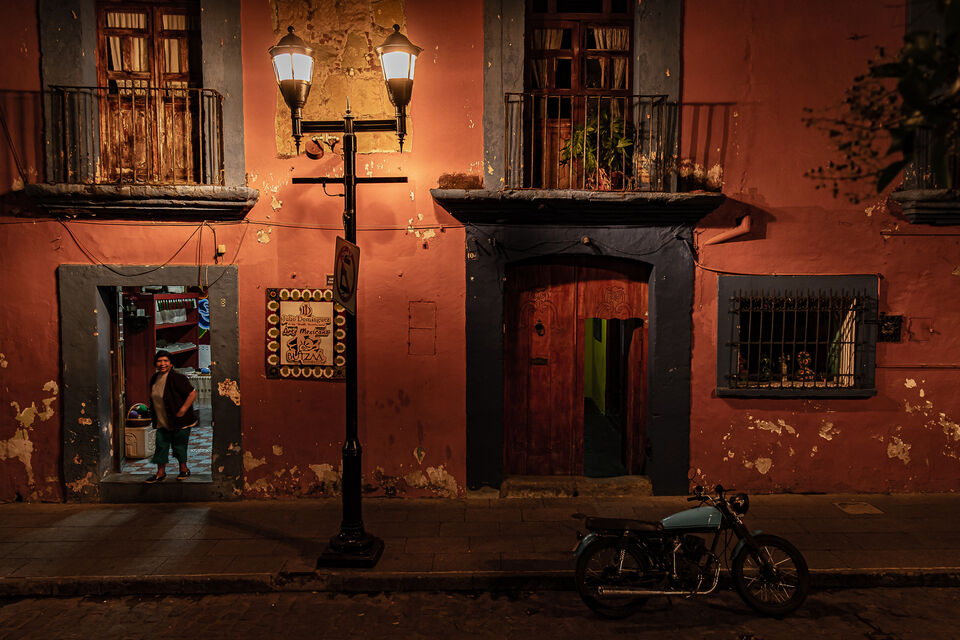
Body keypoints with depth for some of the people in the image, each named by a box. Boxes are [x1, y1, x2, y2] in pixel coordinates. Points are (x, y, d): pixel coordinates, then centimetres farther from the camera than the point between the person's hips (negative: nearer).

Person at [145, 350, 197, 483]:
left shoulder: (177, 378, -17)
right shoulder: (155, 379, 7)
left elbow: (192, 393, -20)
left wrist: (182, 410, -20)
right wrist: (155, 417, 16)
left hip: (179, 421, -7)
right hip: (162, 422, 7)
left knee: (179, 446, 5)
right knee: (161, 446, 8)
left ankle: (184, 469, 24)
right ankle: (160, 473, 20)